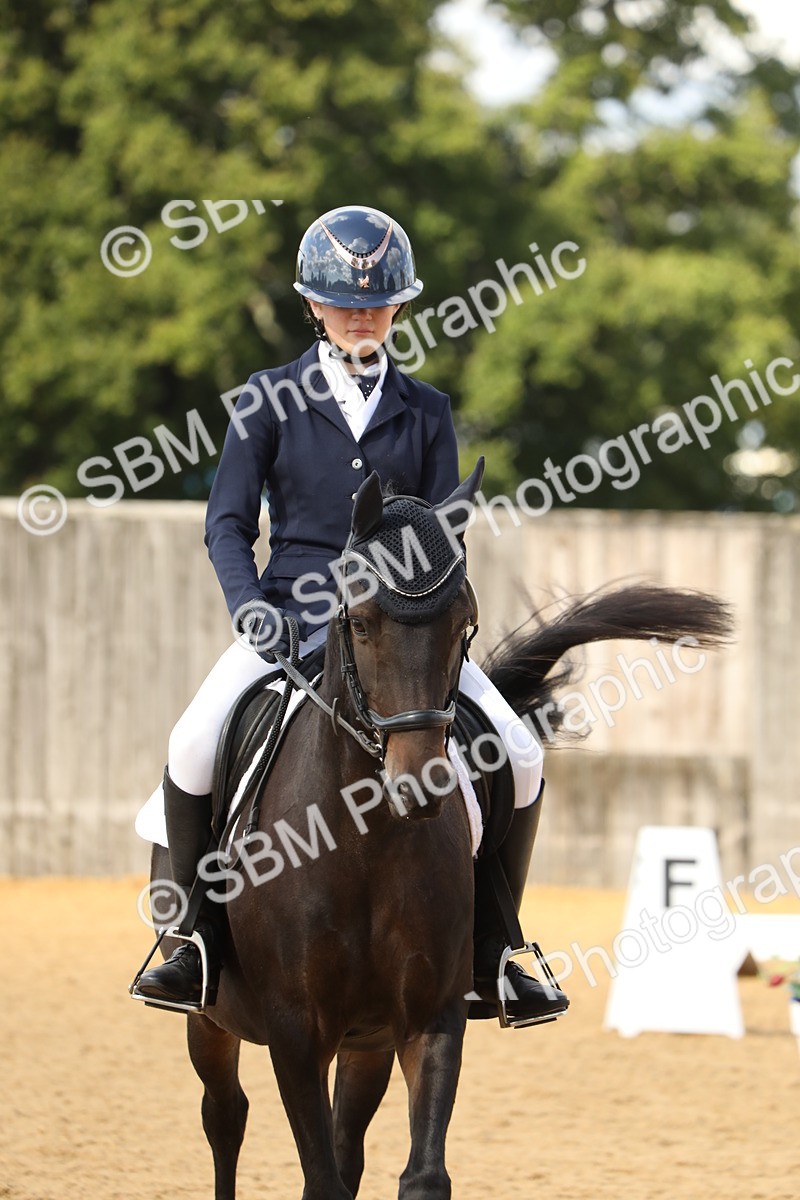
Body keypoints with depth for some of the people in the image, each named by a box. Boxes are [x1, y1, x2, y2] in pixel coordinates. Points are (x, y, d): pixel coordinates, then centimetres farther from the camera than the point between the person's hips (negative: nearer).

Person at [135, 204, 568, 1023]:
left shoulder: (424, 412, 9)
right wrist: (250, 609, -14)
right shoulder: (271, 401, 5)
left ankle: (490, 953, 2)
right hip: (290, 616, -2)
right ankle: (194, 937, -8)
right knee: (195, 749, -27)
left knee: (518, 757, -15)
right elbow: (227, 522, 2)